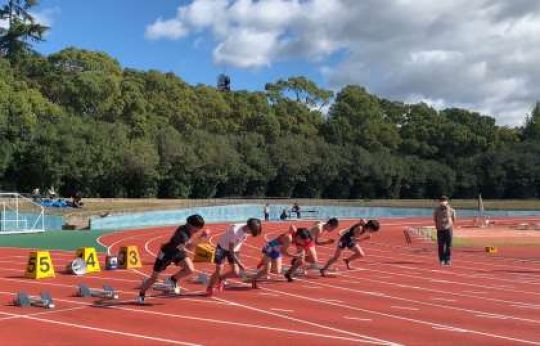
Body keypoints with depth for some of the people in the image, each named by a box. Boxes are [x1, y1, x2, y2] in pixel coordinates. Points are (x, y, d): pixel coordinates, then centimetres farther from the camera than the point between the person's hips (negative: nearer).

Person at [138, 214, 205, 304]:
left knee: (190, 270, -20)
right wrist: (202, 237, -55)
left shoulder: (188, 229, -13)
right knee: (154, 278, 8)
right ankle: (141, 294, 34)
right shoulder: (181, 232, -37)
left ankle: (173, 280, 6)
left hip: (178, 252, 6)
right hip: (166, 254, -6)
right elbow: (189, 246, -52)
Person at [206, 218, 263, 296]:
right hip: (222, 248, -6)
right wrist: (239, 263, -31)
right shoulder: (235, 231, -36)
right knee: (219, 270, -8)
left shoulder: (247, 230, -17)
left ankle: (221, 278, 24)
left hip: (234, 249, 6)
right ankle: (209, 288, 16)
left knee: (236, 273, -4)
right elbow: (231, 250, -30)